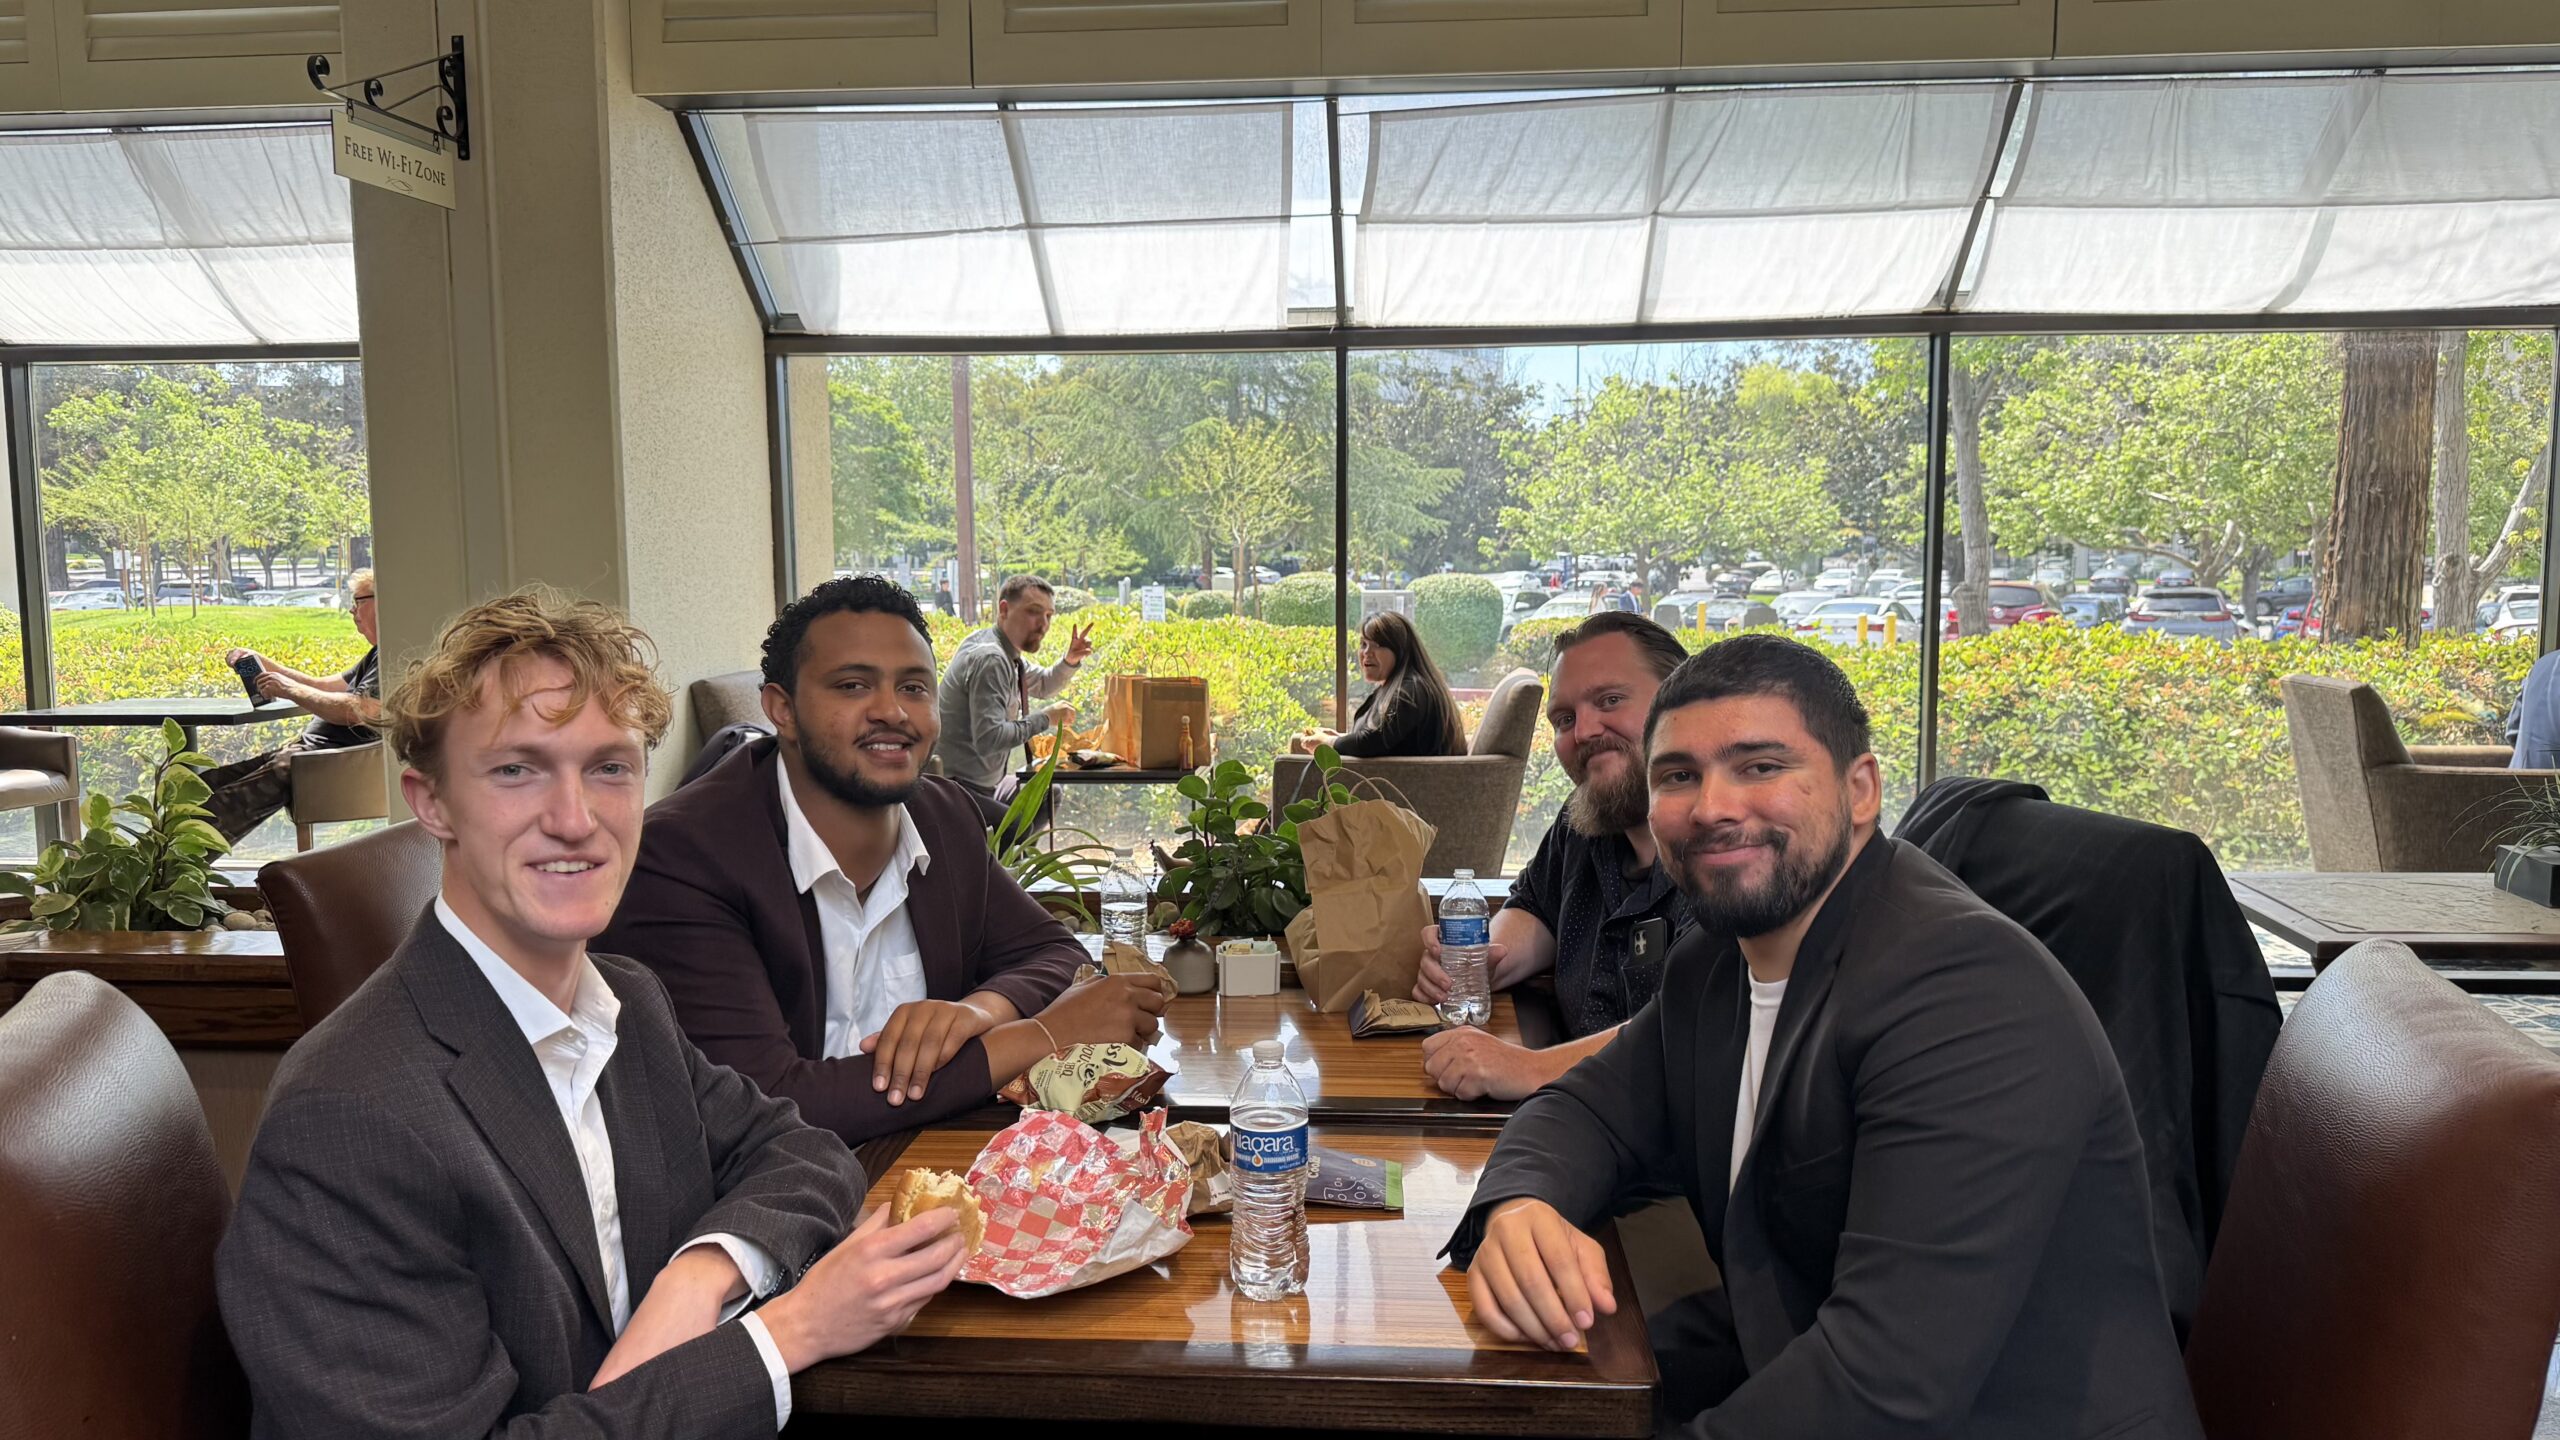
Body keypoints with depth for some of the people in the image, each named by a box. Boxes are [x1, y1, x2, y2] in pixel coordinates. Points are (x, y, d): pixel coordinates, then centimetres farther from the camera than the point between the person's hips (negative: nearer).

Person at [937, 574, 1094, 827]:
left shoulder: (1006, 653, 9)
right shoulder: (990, 659, -20)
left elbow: (1042, 685, 29)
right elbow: (988, 739, -29)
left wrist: (1070, 661, 10)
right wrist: (1045, 719, -19)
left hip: (983, 783, 11)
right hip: (960, 790, -11)